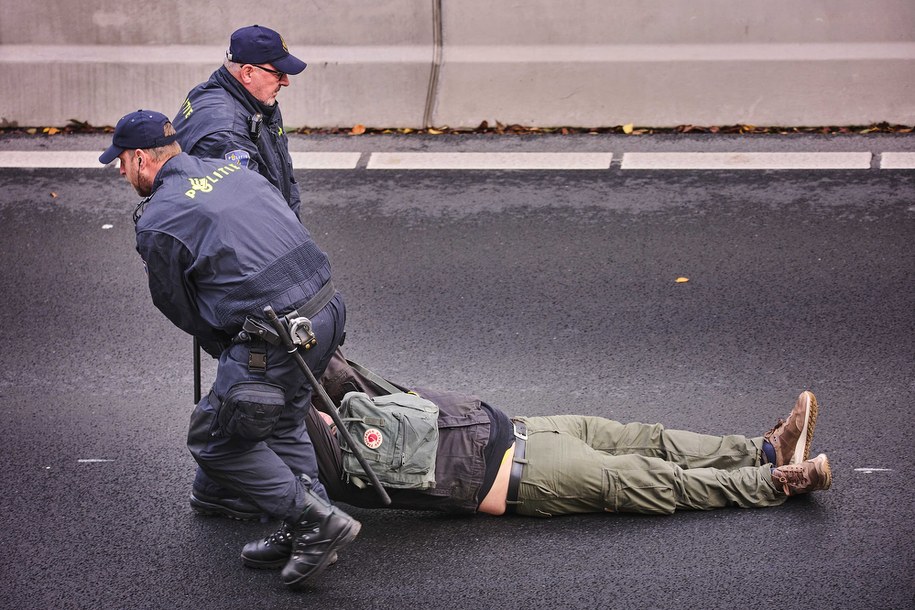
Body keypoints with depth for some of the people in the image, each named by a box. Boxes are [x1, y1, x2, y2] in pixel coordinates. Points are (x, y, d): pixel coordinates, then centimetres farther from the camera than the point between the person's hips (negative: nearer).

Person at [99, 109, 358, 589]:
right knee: (282, 424, 26)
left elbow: (181, 311, 5)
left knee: (215, 442, 9)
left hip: (275, 338, -8)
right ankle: (309, 531, 24)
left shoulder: (156, 225, -6)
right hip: (327, 309, 8)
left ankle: (317, 520, 3)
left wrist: (224, 347, 22)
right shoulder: (233, 167, 14)